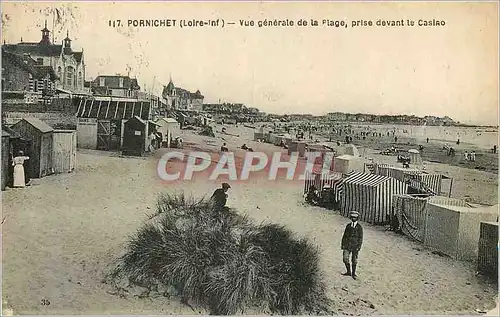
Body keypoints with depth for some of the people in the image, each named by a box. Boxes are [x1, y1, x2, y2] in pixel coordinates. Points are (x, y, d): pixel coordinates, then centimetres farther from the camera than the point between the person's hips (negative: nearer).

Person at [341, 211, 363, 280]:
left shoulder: (359, 227, -1)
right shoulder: (348, 226, 8)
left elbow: (360, 238, -3)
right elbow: (344, 236, 12)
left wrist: (359, 246, -10)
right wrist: (342, 244, 6)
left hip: (355, 246, -2)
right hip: (347, 245, 2)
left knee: (354, 260, 5)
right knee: (345, 258, -7)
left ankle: (353, 273, 21)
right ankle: (348, 272, 11)